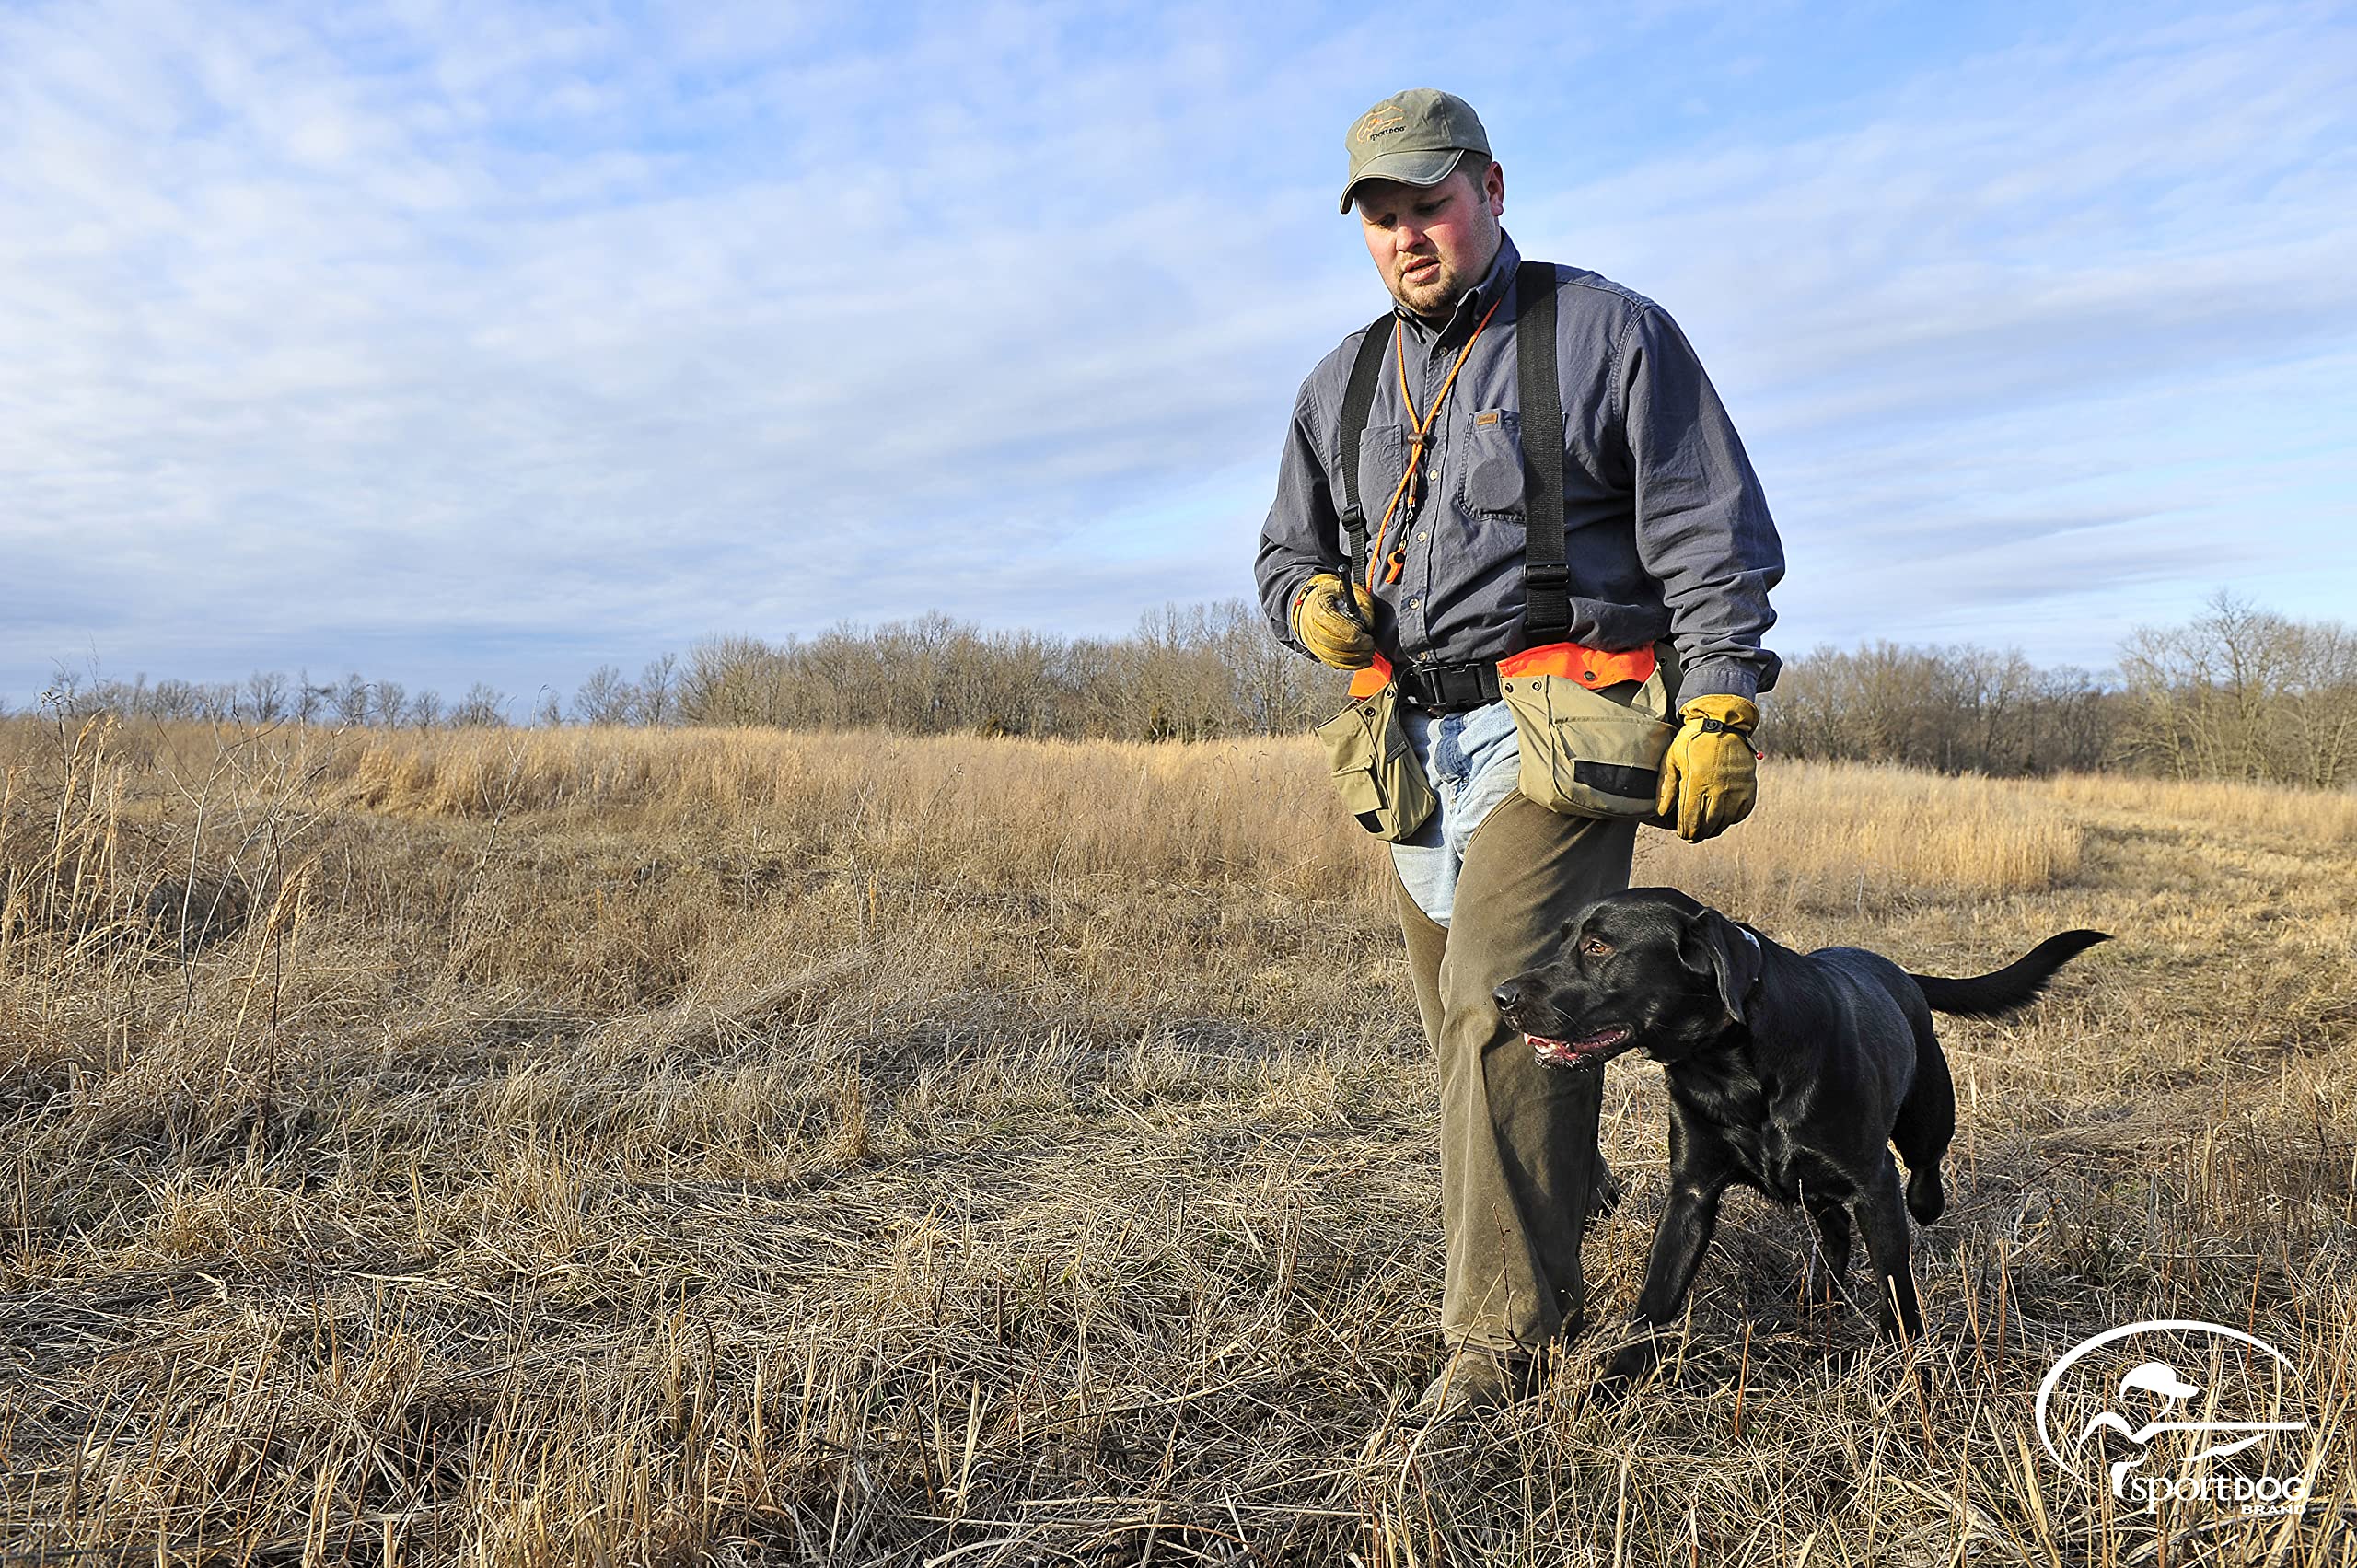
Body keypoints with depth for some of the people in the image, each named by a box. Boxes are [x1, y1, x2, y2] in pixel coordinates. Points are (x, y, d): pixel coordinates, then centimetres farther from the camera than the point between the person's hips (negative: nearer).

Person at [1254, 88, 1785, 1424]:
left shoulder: (1608, 333, 2)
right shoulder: (1344, 384, 18)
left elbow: (1713, 535, -2)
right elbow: (1287, 551, 25)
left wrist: (1719, 710, -12)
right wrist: (1312, 601, 0)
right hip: (1414, 742, 6)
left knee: (1504, 1000, -18)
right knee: (1467, 1019, 12)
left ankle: (1508, 1324, -10)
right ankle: (1571, 1201, 36)